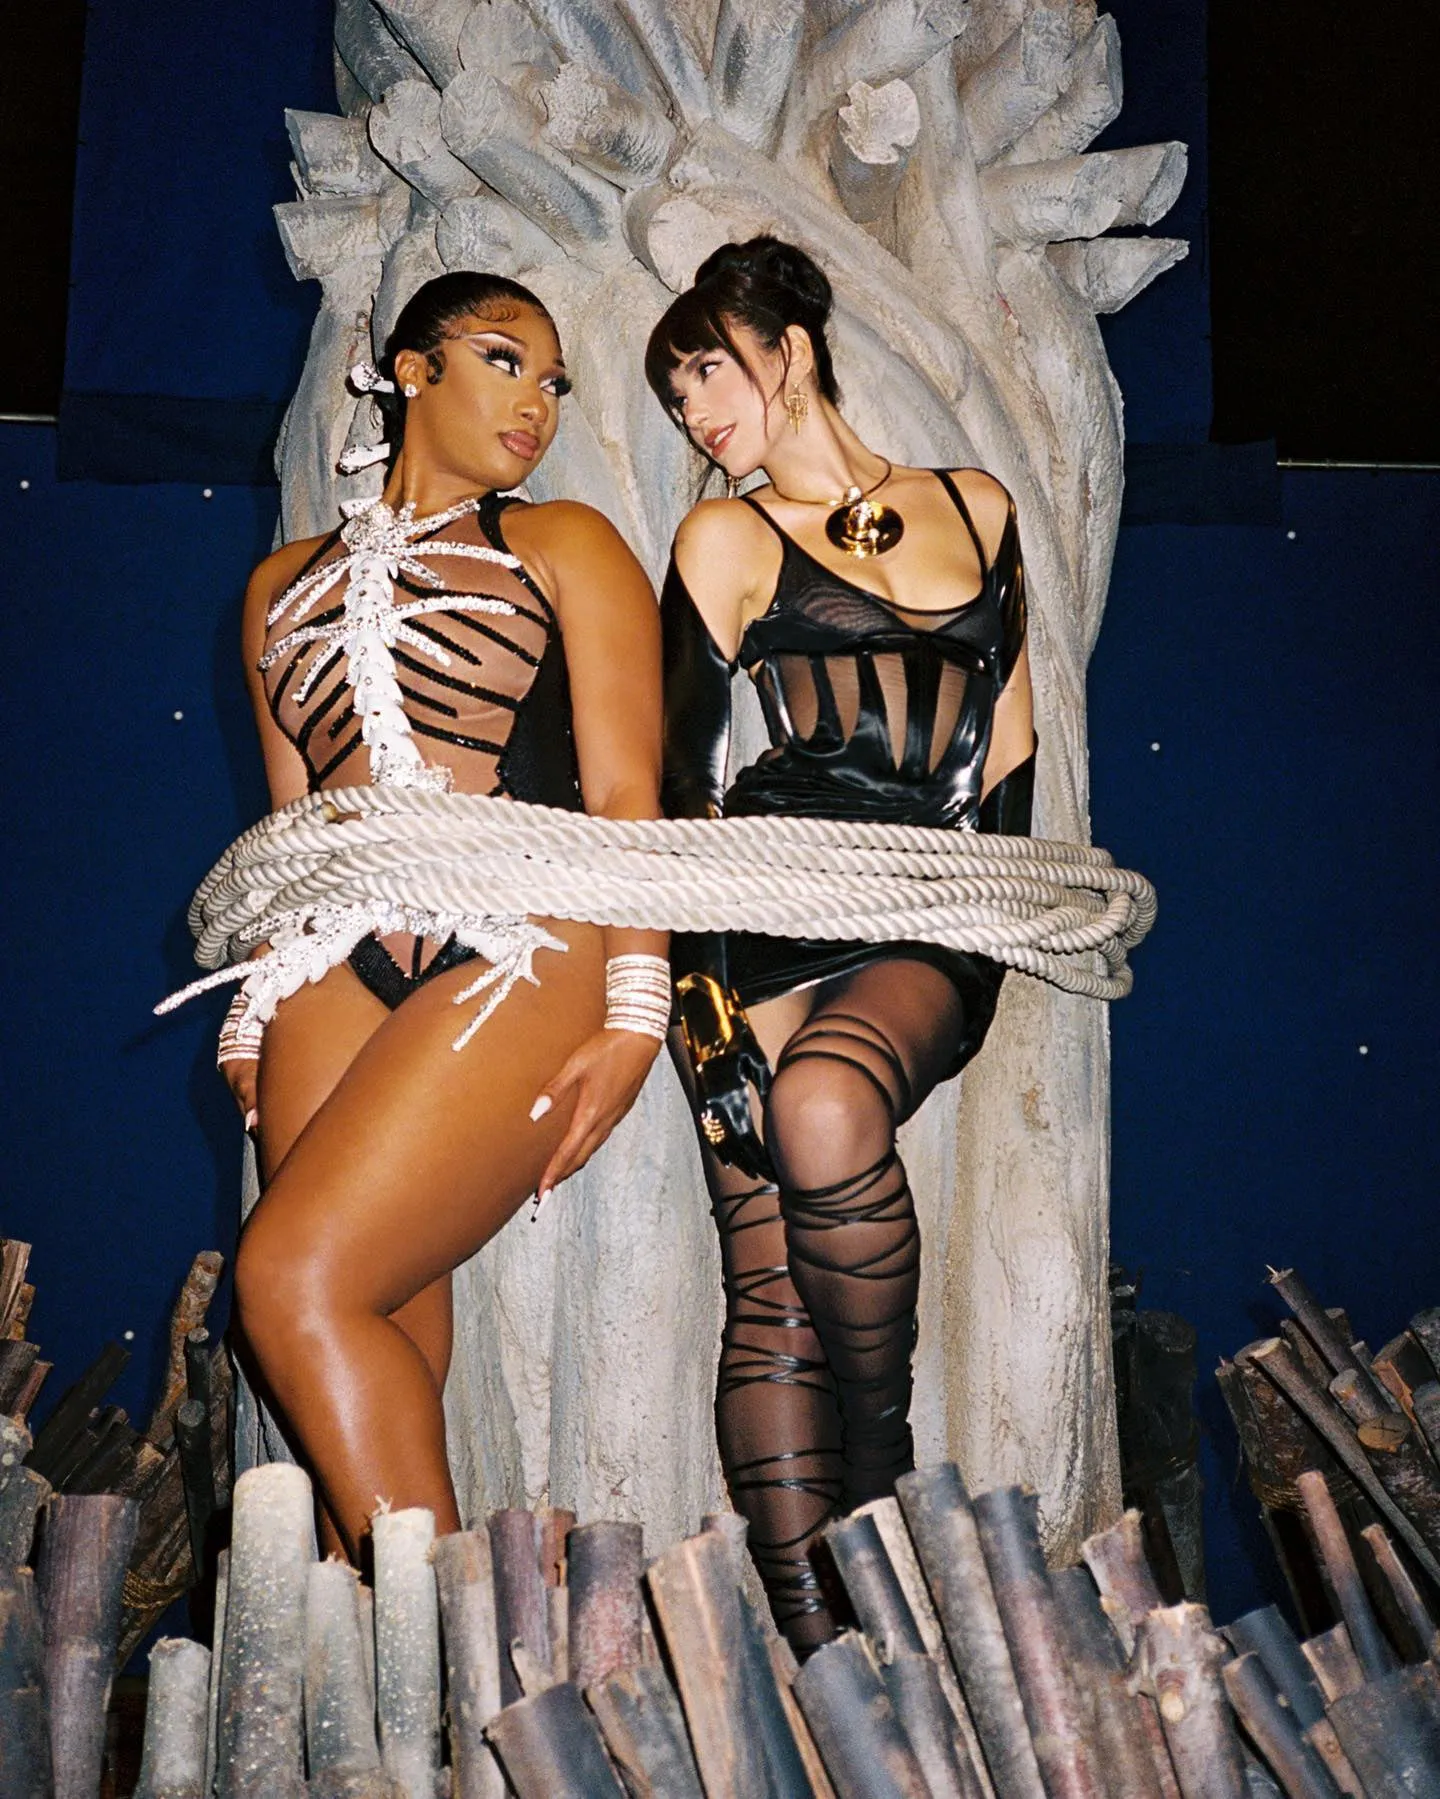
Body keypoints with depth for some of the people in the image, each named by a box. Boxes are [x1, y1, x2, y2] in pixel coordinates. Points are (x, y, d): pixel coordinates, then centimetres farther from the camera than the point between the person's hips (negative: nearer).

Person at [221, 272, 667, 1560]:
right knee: (382, 1333, -5)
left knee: (295, 1275, -18)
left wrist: (633, 1012, -8)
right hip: (335, 971, 4)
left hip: (521, 965, -4)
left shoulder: (562, 545, 13)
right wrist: (249, 1020, 14)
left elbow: (626, 796, 3)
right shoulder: (288, 584, 24)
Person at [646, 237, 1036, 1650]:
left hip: (934, 931, 1)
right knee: (770, 1292, -12)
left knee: (824, 1110, -32)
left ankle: (883, 1467, -15)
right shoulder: (728, 537, 13)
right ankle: (811, 1642, -9)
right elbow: (684, 775, 6)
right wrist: (702, 979, -4)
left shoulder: (978, 511, 20)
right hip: (767, 913, 0)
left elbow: (1009, 747, 23)